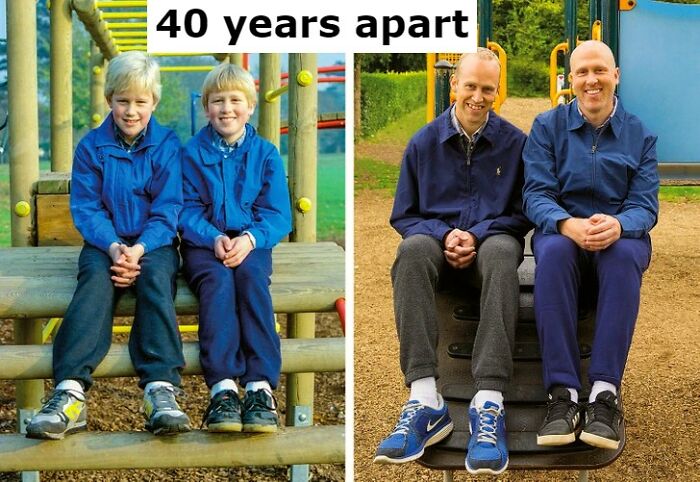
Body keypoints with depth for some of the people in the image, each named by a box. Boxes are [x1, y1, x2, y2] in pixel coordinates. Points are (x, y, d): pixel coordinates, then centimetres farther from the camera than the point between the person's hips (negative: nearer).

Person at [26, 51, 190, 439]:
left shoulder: (167, 145, 1)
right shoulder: (91, 146, 5)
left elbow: (168, 211, -3)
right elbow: (85, 208, 0)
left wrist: (139, 249, -20)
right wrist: (113, 247, -19)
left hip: (154, 243, -1)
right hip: (105, 242, 1)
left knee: (155, 278, -33)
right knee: (96, 280, -31)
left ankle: (161, 389, -45)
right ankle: (70, 392, -44)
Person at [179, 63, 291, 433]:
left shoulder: (266, 154, 7)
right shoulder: (192, 152, 7)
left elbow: (278, 214, 2)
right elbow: (186, 209, 2)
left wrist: (250, 239, -19)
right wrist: (213, 238, -18)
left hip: (250, 243, 0)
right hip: (204, 243, 0)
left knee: (251, 278, -32)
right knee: (217, 280, -32)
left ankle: (261, 387, -42)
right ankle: (222, 387, -45)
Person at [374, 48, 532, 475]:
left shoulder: (515, 142, 6)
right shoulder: (424, 142, 8)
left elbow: (522, 214, 6)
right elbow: (403, 215, 10)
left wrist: (477, 235, -11)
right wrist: (444, 235, -9)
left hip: (490, 240, -1)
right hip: (437, 237, 1)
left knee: (502, 254, -39)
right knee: (413, 250, -36)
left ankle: (489, 403, -47)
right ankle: (425, 400, -45)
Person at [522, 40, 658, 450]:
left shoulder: (640, 135, 7)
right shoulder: (548, 127, 5)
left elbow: (645, 204, -2)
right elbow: (537, 194, -5)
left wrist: (618, 225, -28)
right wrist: (569, 225, -29)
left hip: (621, 235, 0)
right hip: (562, 231, 0)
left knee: (624, 255, -37)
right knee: (553, 252, -37)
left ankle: (606, 392, -38)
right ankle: (562, 393, -40)